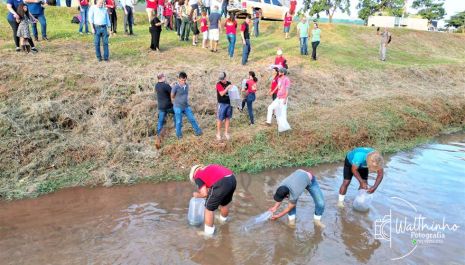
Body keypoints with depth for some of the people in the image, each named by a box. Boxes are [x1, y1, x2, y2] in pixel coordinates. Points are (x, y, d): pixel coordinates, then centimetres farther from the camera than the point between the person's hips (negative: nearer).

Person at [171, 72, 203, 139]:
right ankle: (179, 135, 25)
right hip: (178, 107, -5)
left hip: (186, 106, 5)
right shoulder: (175, 87, -19)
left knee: (192, 119, 12)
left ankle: (198, 131, 26)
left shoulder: (187, 85, -1)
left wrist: (186, 101, 14)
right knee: (179, 122, 7)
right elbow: (172, 97, -6)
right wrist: (177, 101, 7)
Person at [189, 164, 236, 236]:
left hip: (221, 184, -7)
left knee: (209, 208, 15)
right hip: (232, 179, 7)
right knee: (225, 203, 33)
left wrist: (197, 195, 23)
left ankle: (209, 232, 27)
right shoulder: (209, 168, 32)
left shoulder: (197, 177, 12)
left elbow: (204, 193, 4)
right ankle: (224, 220, 58)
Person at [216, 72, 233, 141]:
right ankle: (218, 134, 8)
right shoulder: (219, 84, -8)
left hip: (229, 103, 5)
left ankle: (226, 133, 17)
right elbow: (222, 93, -18)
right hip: (222, 104, -5)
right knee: (220, 119, -1)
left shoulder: (229, 83, 9)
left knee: (227, 118, 8)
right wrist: (227, 88, -26)